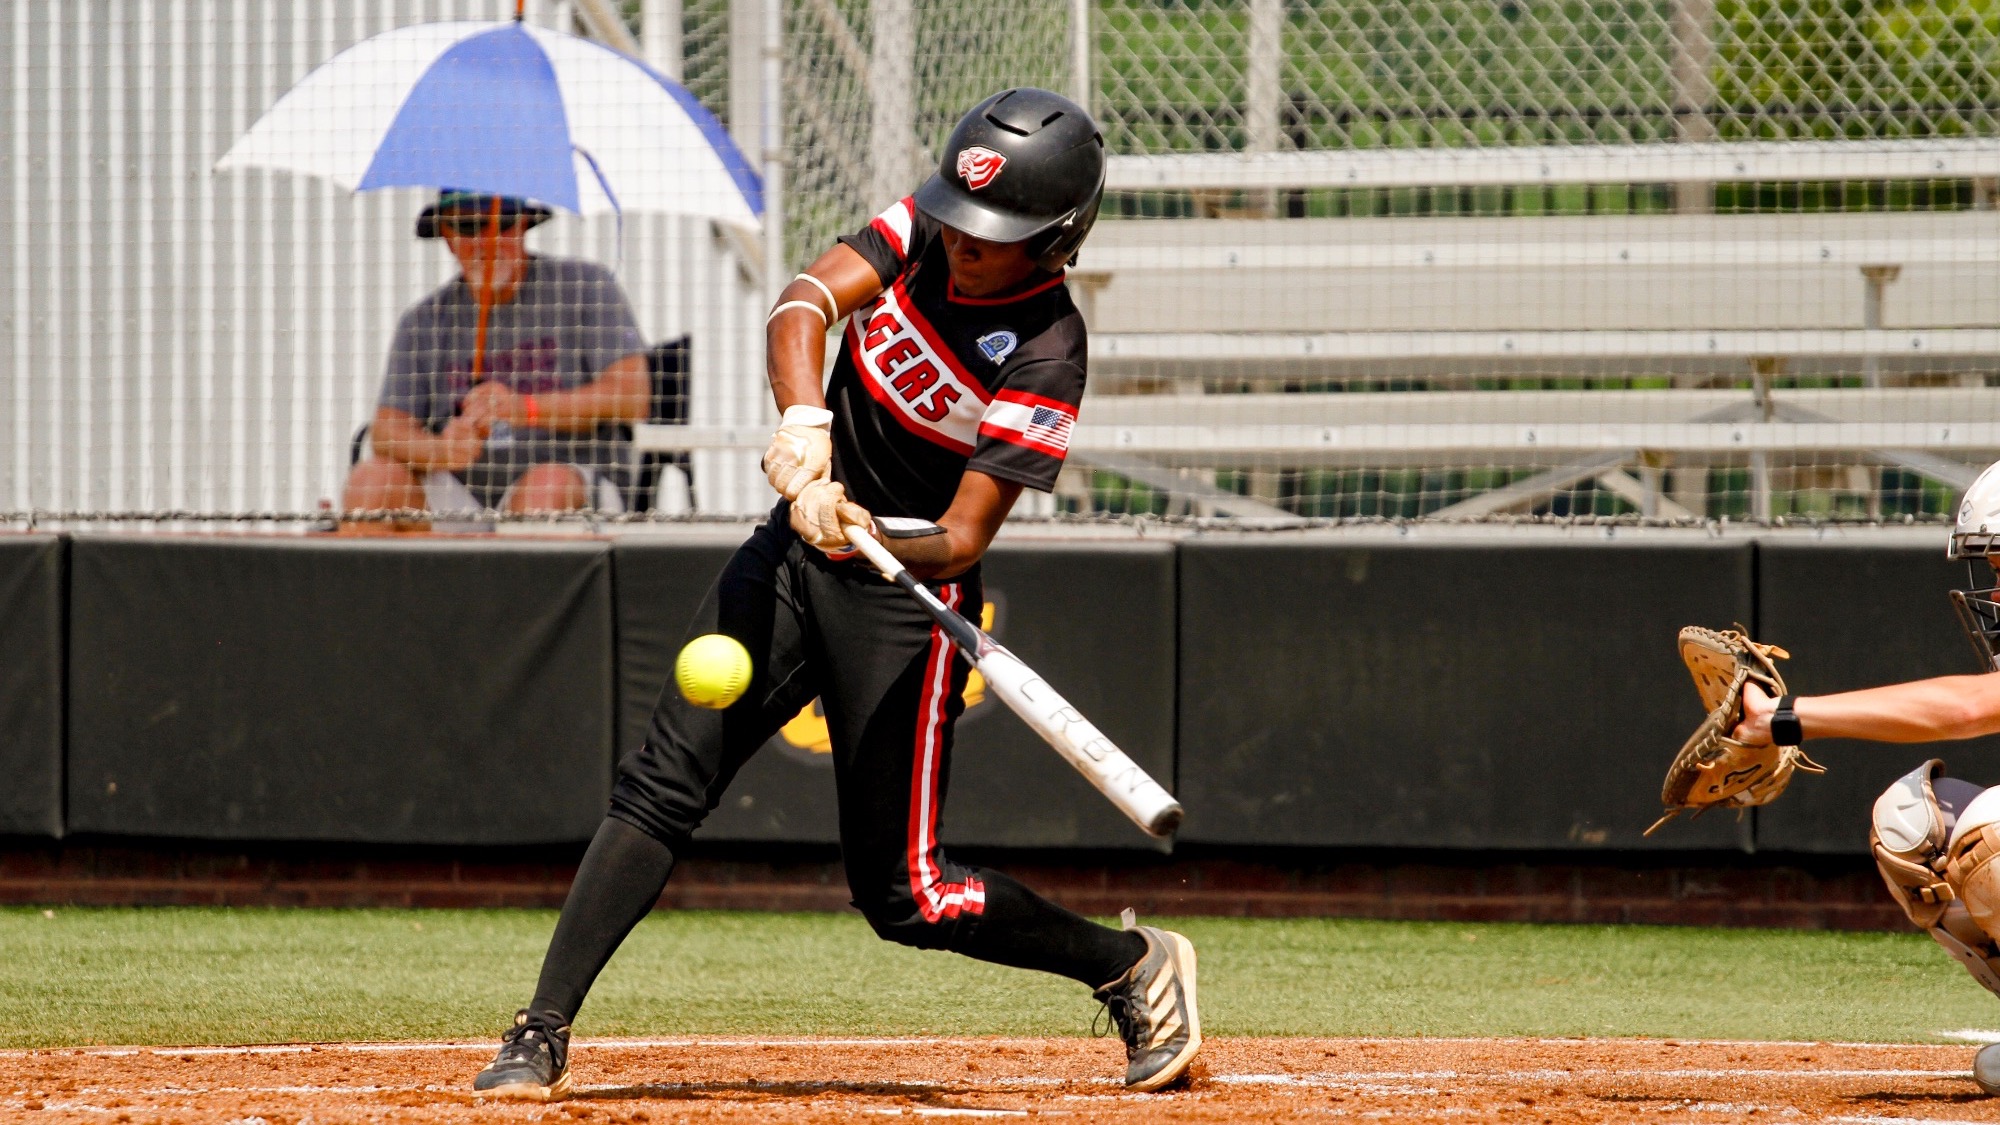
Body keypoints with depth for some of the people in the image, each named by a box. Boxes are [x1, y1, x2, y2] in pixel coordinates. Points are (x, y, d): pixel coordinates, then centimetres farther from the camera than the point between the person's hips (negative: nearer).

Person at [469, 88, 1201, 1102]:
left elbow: (962, 540, -22)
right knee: (661, 786, -9)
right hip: (794, 554, 5)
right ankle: (542, 1035, -8)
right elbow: (805, 301, -20)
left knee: (904, 895, -4)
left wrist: (863, 534, -42)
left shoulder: (1045, 357, -19)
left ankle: (1134, 968, 17)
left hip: (907, 595, -5)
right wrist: (805, 423, -38)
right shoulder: (923, 232, -4)